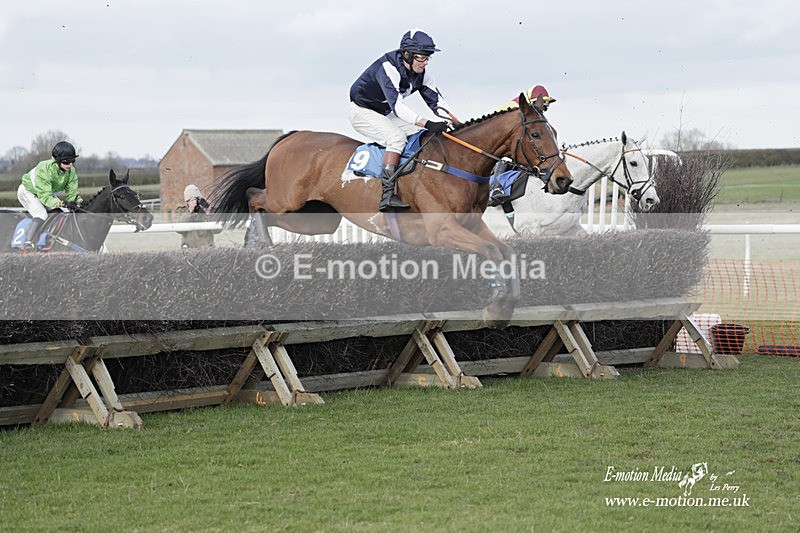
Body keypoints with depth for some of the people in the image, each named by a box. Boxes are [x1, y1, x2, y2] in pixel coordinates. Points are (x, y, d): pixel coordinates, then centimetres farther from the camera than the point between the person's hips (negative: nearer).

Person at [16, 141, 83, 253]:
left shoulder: (71, 171, -19)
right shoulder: (44, 169, -39)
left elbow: (71, 192, -16)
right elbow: (45, 197, -41)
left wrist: (79, 202, -38)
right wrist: (64, 204, -52)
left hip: (48, 193, 8)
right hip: (28, 192, -8)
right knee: (42, 214, -30)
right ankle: (28, 243, -40)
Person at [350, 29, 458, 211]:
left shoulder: (421, 72, -8)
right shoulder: (387, 68, -32)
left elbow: (436, 100, -4)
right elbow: (397, 106, -42)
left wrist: (456, 123, -20)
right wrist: (427, 124, -52)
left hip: (384, 114, 8)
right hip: (362, 111, -8)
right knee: (397, 137, -31)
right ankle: (387, 195, -36)